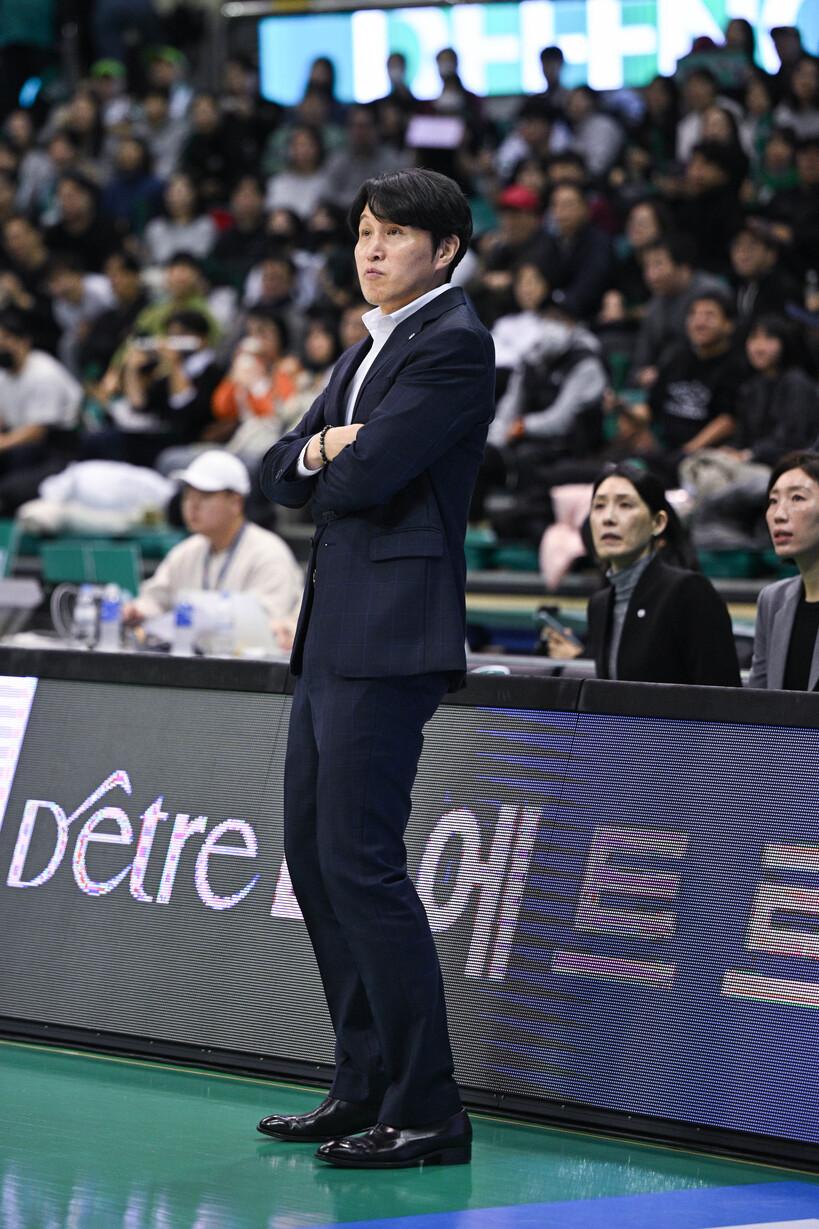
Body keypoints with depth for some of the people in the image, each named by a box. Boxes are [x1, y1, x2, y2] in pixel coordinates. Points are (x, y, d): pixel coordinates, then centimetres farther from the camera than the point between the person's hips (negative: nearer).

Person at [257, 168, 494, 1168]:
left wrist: (334, 462, 5)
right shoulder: (365, 353, 22)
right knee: (312, 856, 11)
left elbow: (366, 473, -18)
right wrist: (319, 450, -4)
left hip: (390, 635, -10)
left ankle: (426, 1113, -9)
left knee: (360, 861, -13)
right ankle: (365, 1087, 19)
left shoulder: (453, 344, -9)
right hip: (332, 632, 10)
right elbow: (282, 475, 18)